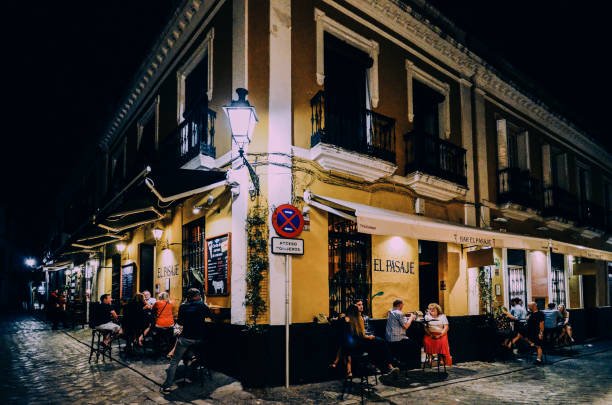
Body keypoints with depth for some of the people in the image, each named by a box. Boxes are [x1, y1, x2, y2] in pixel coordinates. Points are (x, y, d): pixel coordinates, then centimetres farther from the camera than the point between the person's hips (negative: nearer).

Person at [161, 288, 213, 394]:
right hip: (199, 339, 1)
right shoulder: (202, 305, 0)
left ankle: (167, 386, -3)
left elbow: (180, 322, 13)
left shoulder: (183, 307, 4)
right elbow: (211, 316, 10)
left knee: (174, 361, 4)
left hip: (186, 338, -1)